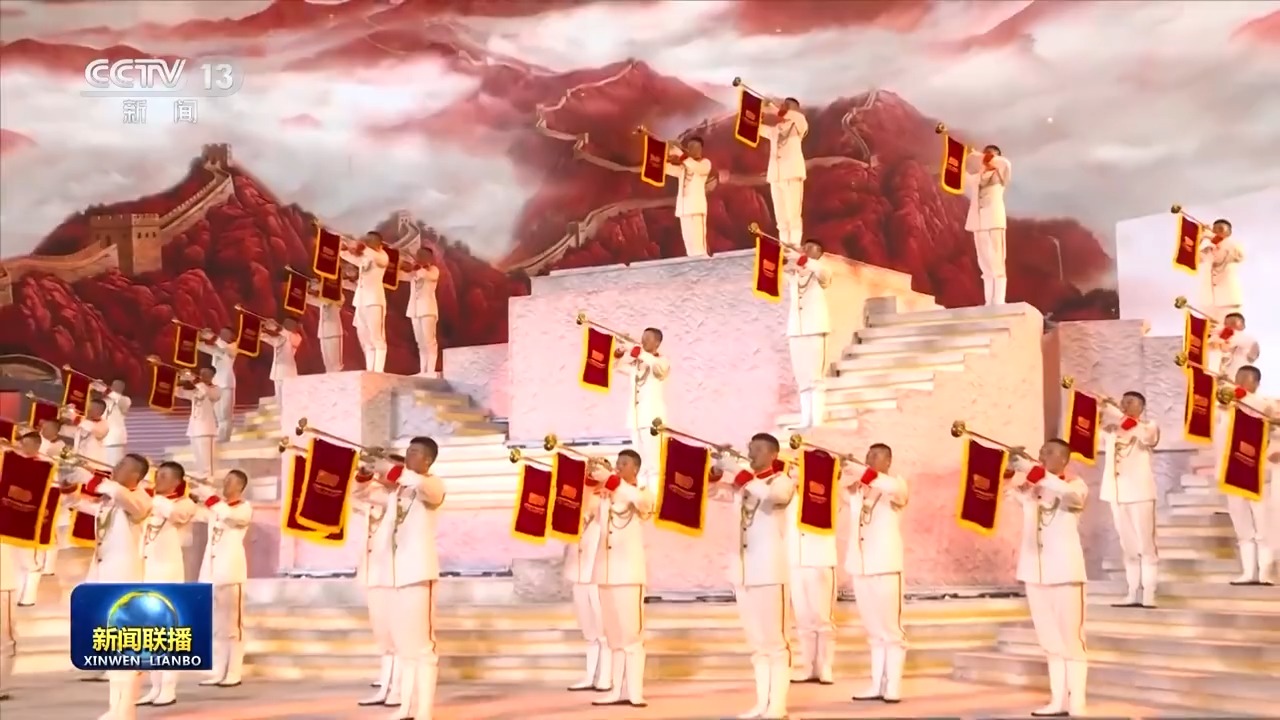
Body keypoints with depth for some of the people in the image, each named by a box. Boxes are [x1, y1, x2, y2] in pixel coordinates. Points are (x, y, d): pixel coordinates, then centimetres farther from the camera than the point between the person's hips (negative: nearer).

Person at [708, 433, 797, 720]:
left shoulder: (783, 480, -4)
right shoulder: (741, 483, 14)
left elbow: (772, 495, -26)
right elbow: (710, 491, 13)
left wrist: (738, 470, -26)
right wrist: (719, 469, -6)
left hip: (769, 570, -6)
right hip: (742, 570, 6)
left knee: (775, 642, -4)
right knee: (757, 643, 10)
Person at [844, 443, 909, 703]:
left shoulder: (896, 485, -3)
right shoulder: (857, 488, 15)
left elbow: (892, 487, -25)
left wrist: (859, 470, -31)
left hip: (886, 566, -6)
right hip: (860, 566, 6)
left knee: (890, 630, -2)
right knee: (874, 631, 10)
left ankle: (893, 686, 0)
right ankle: (877, 685, 13)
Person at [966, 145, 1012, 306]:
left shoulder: (999, 176, 4)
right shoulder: (977, 178, 17)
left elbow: (1006, 164, -13)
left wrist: (991, 160, -1)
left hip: (994, 222, -5)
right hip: (978, 224, 5)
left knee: (997, 263, -11)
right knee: (985, 265, 4)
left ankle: (999, 302, -16)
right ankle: (989, 302, 3)